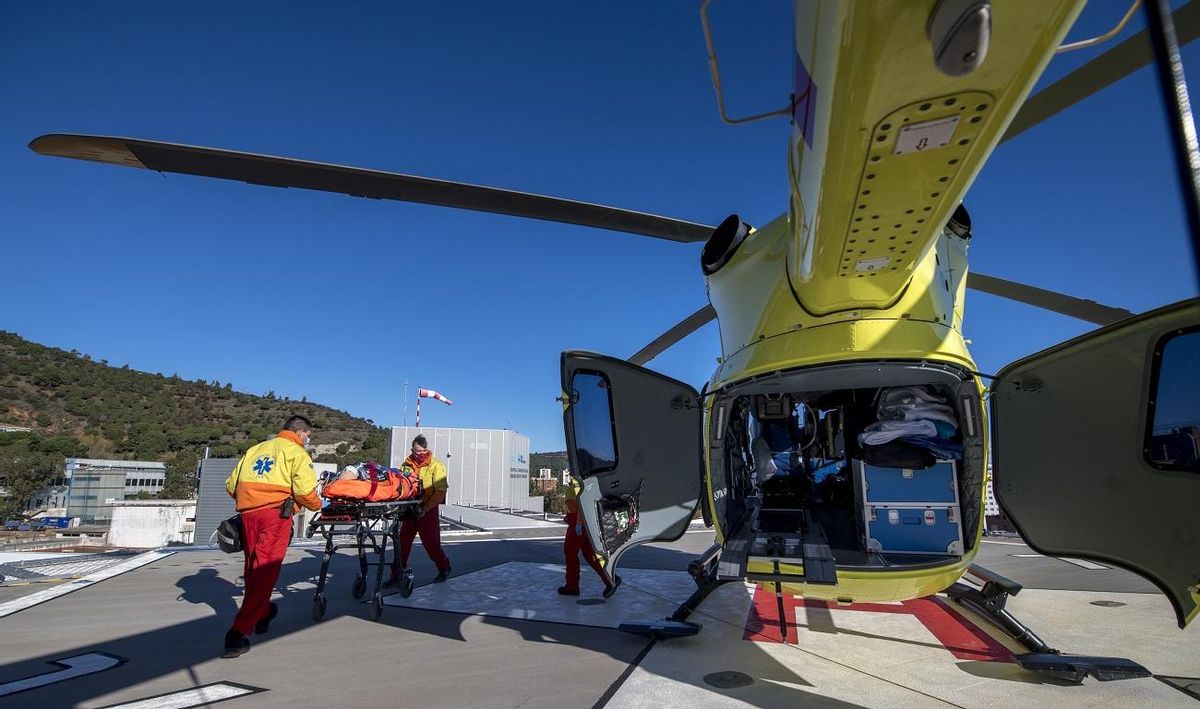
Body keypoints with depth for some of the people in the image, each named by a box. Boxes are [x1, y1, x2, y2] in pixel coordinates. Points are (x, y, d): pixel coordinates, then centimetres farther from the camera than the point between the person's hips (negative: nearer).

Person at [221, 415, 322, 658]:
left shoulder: (255, 449, 24)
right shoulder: (296, 451, 4)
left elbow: (231, 485, 20)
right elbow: (304, 491, -8)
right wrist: (318, 505, 11)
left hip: (248, 513, 7)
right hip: (275, 513, -7)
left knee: (253, 567, 19)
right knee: (265, 571, -6)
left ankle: (261, 613, 37)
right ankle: (239, 633, -11)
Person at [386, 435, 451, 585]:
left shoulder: (436, 466, -7)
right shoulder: (406, 465, 7)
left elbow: (440, 491, -13)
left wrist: (426, 508, -20)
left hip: (428, 511, -4)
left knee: (431, 543, 2)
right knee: (403, 542, 4)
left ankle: (444, 569, 25)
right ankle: (396, 574, 16)